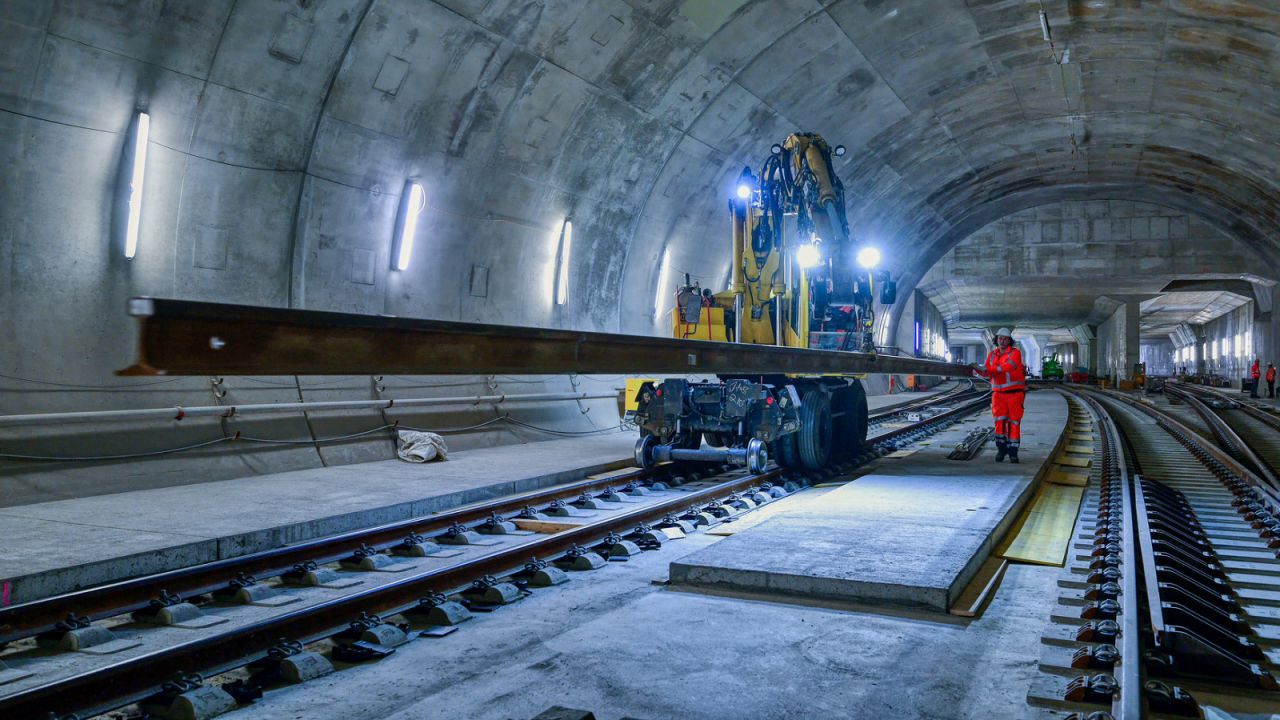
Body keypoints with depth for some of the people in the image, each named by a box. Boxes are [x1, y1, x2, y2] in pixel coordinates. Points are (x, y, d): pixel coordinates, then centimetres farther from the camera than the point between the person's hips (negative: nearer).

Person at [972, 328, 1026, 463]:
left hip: (1015, 393, -3)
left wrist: (989, 369, -34)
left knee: (1014, 422, 1)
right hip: (999, 394, 3)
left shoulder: (1015, 353, -8)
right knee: (999, 421, -10)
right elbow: (986, 373, -3)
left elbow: (1007, 367, -26)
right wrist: (978, 369, -24)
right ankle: (1001, 448, 5)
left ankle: (1013, 452, 11)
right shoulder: (992, 355, 8)